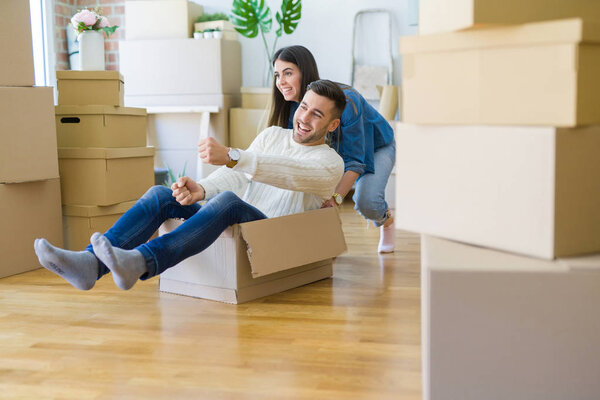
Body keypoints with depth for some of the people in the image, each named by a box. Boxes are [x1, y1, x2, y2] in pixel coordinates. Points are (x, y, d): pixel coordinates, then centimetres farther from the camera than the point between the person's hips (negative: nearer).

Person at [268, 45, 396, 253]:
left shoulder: (345, 101, -38)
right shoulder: (294, 107, -20)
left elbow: (354, 160, -37)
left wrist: (336, 198, -49)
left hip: (376, 147, -5)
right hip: (337, 148, 5)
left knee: (366, 202, -28)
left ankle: (386, 221, 9)